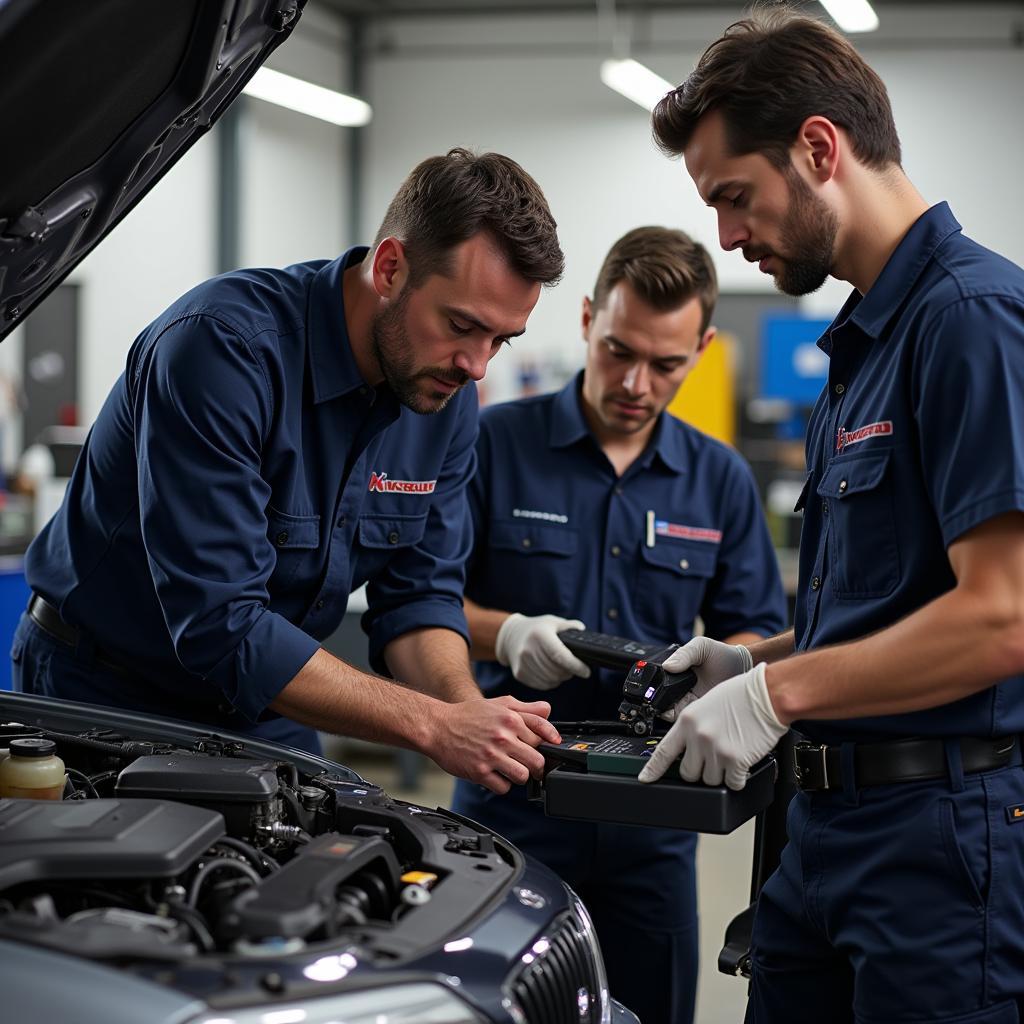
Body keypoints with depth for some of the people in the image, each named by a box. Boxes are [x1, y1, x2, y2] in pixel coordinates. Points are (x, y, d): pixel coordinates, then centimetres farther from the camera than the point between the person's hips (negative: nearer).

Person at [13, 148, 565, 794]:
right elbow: (221, 625, -35)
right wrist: (436, 726, -37)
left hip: (264, 714, 6)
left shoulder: (450, 399, -8)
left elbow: (419, 595, -3)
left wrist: (469, 710, -25)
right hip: (103, 696, -5)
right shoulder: (222, 346, -31)